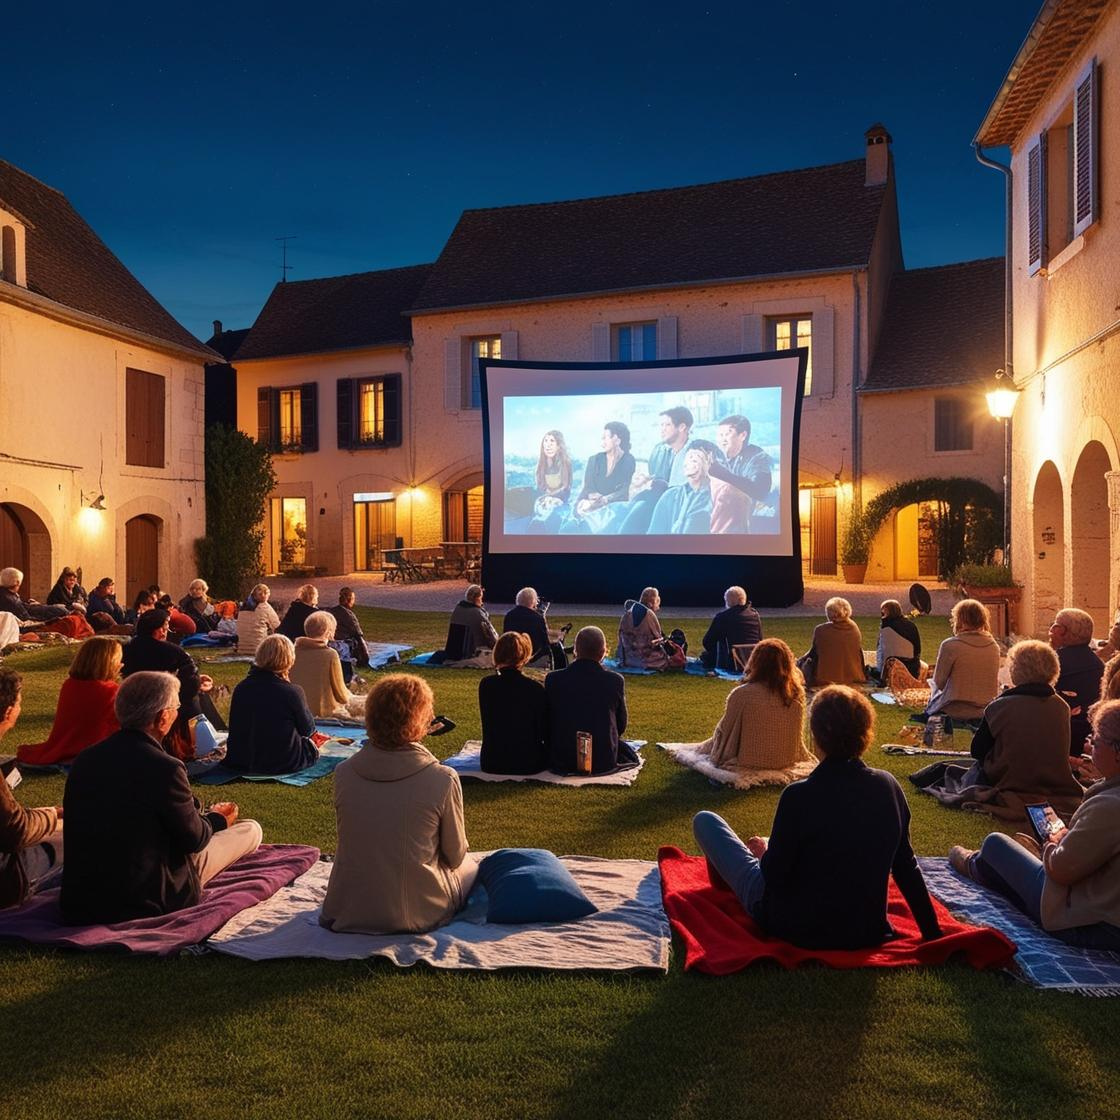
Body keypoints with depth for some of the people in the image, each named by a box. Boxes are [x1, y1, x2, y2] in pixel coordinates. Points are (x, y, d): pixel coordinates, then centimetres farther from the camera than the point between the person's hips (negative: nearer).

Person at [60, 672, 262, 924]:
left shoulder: (84, 758, -2)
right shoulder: (165, 769, -23)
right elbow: (194, 838, -9)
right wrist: (217, 818, 15)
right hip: (143, 901, -7)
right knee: (251, 829, 9)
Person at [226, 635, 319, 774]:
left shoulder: (240, 688, -4)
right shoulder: (292, 691, -20)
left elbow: (235, 728, 8)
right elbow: (308, 730, -6)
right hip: (283, 764, -5)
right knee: (312, 747, 26)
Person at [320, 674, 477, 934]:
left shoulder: (343, 773, -11)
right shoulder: (443, 780, -21)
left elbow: (351, 843, 4)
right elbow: (455, 856, -6)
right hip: (420, 913, -4)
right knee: (469, 865, 27)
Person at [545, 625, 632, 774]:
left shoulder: (553, 679, -10)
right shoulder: (615, 680, -11)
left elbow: (548, 724, 1)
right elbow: (621, 725, 1)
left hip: (561, 762, 1)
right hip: (603, 761, -1)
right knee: (631, 756, 31)